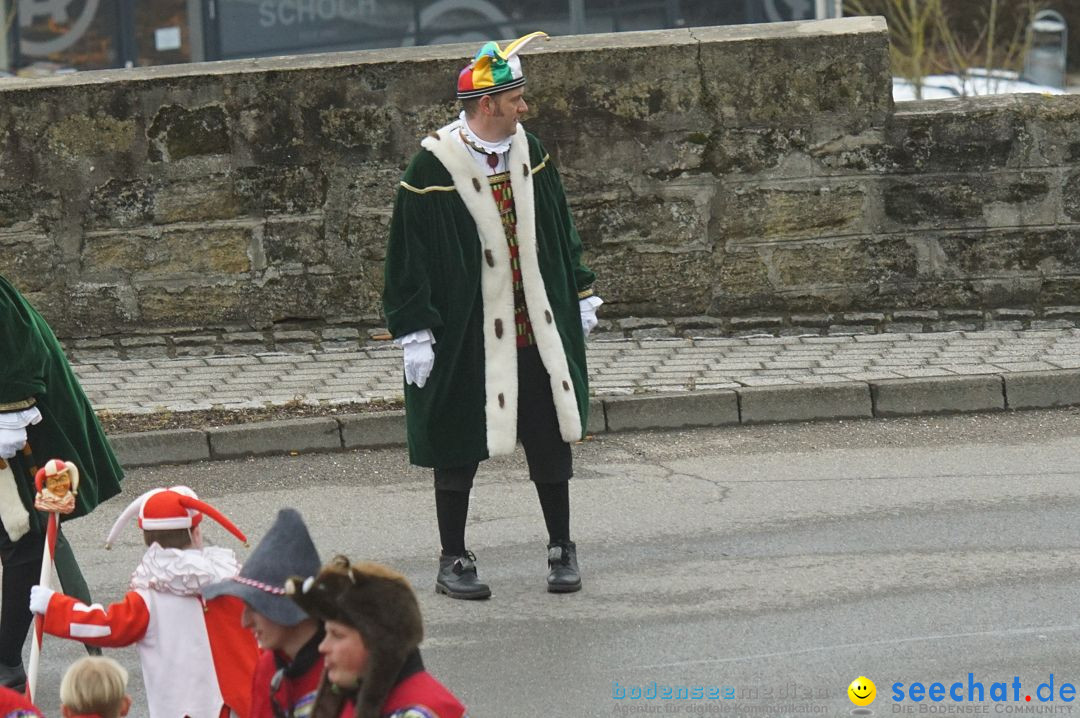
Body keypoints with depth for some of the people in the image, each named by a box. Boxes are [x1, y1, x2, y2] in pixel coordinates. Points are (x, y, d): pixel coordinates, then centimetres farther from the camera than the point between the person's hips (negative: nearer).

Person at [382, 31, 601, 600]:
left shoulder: (529, 153, 4)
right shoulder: (432, 169, -13)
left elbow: (558, 228, 16)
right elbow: (410, 253, -9)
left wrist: (580, 293, 19)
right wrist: (414, 332, -11)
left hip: (539, 330, 5)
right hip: (467, 334, -5)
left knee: (550, 438, 8)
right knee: (458, 447, 4)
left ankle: (561, 549, 21)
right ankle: (453, 562, 14)